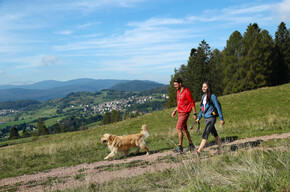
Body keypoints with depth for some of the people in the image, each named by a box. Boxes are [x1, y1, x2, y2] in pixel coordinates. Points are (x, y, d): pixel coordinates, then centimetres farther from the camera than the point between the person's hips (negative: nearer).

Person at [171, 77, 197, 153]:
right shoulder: (178, 92, 13)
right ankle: (191, 145, 24)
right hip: (180, 112, 9)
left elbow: (192, 103, -12)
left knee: (179, 128, -13)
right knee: (184, 129, 13)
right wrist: (175, 111, 15)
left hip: (185, 113, -9)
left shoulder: (186, 91, -14)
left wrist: (194, 113, -12)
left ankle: (180, 147, -8)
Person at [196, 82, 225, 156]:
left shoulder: (212, 96, -14)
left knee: (205, 134, -12)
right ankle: (220, 148, 32)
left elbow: (218, 107, -11)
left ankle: (198, 151, -15)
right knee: (214, 134, 18)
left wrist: (221, 119, -9)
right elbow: (202, 108, 17)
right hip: (206, 118, 8)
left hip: (211, 118, -8)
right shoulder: (203, 96, 9)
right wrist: (199, 118, 12)